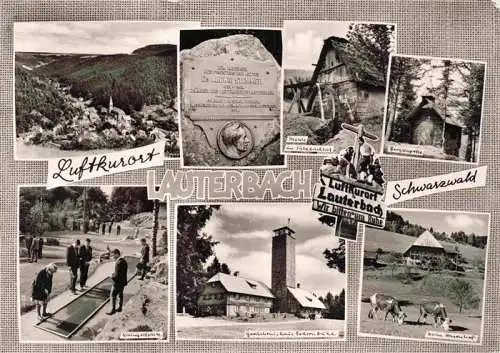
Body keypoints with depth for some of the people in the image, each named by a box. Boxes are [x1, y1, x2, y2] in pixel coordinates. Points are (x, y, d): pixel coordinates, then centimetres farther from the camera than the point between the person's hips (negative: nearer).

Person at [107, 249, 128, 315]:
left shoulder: (118, 263, -25)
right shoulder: (124, 261, 4)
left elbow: (117, 275, -25)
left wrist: (112, 276, -6)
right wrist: (114, 274, 7)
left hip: (118, 282, -9)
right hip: (123, 281, 9)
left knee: (113, 295, 3)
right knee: (120, 295, 20)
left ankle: (113, 310, 9)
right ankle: (119, 308, 31)